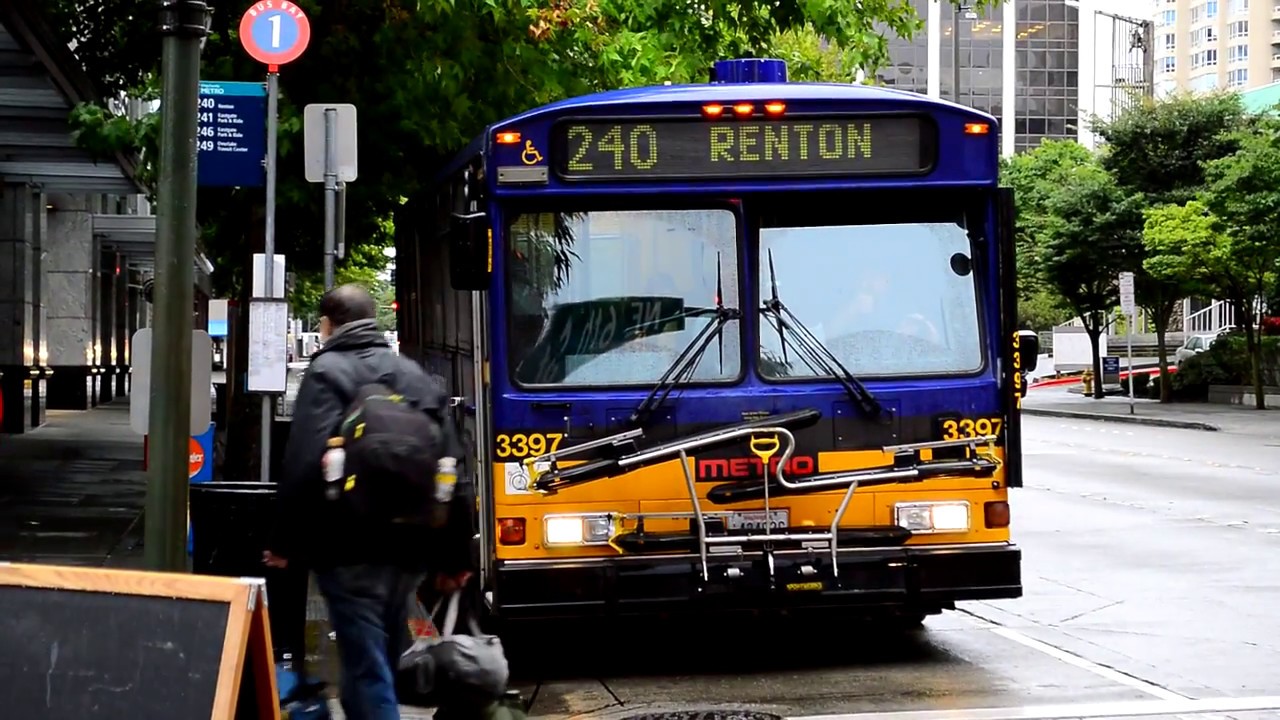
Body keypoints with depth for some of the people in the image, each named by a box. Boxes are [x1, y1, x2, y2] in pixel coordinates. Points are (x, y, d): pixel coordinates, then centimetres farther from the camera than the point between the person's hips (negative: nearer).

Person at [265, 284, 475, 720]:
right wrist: (456, 557, 17)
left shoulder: (327, 372, -4)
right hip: (408, 549, 6)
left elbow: (305, 465, -16)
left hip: (352, 550, -6)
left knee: (368, 675, -5)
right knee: (384, 662, 20)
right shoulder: (418, 378, 15)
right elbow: (453, 474, 12)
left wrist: (286, 543, -7)